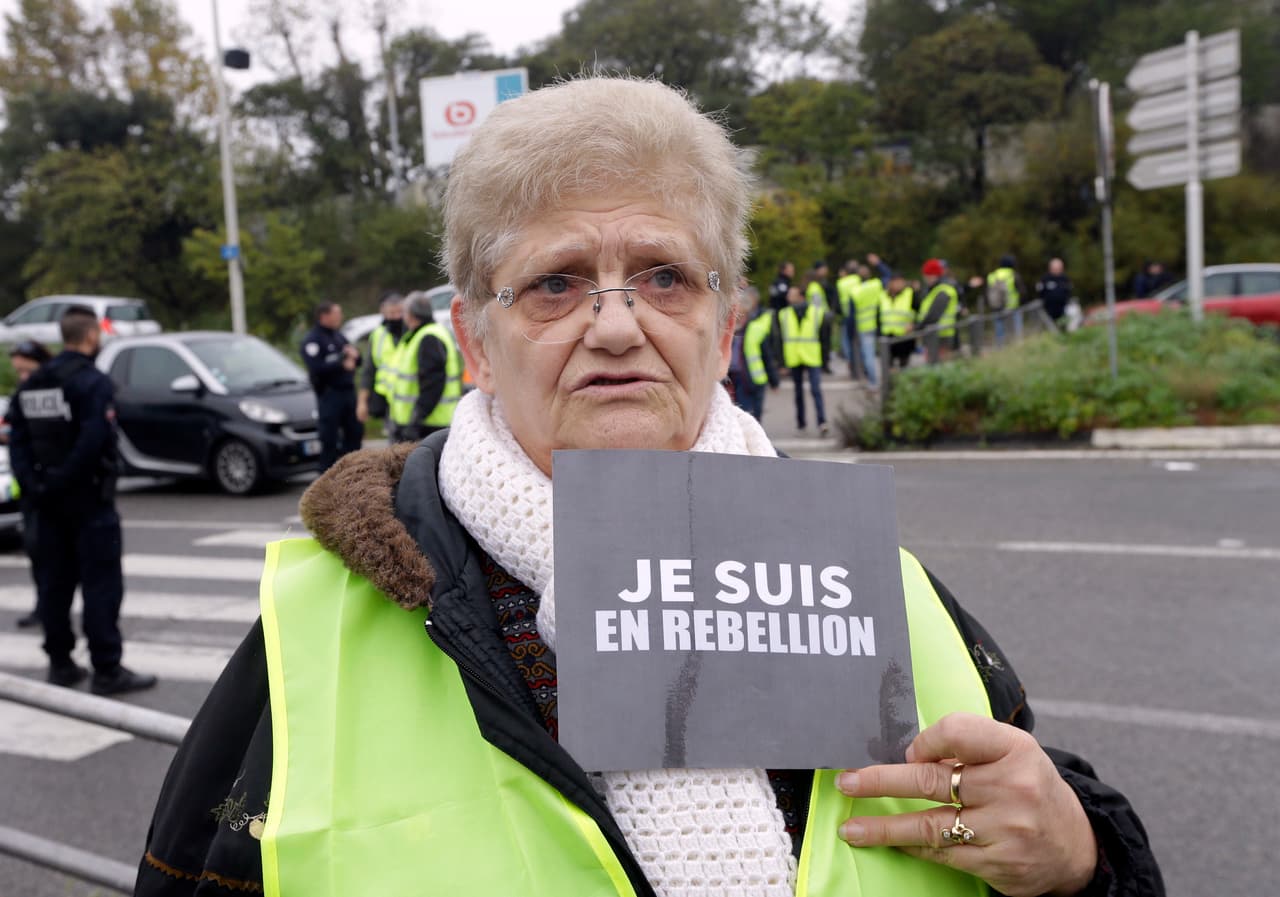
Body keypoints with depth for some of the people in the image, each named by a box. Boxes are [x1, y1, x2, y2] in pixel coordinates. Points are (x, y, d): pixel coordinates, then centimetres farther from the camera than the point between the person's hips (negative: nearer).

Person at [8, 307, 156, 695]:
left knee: (55, 582, 14)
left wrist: (34, 486, 2)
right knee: (101, 583, -4)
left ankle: (60, 663, 21)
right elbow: (94, 441, -24)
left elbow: (17, 441, 6)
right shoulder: (94, 382, -13)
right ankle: (107, 670, -3)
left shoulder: (31, 385, 11)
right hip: (88, 498, -7)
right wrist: (65, 479, -15)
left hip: (49, 500, 8)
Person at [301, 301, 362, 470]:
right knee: (329, 439, -6)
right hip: (329, 394, -8)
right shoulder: (312, 340, -7)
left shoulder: (338, 336, 18)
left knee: (355, 432, 11)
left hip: (348, 391, 8)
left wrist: (354, 354, -2)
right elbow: (316, 367, -20)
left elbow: (357, 361, 22)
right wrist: (342, 364, -16)